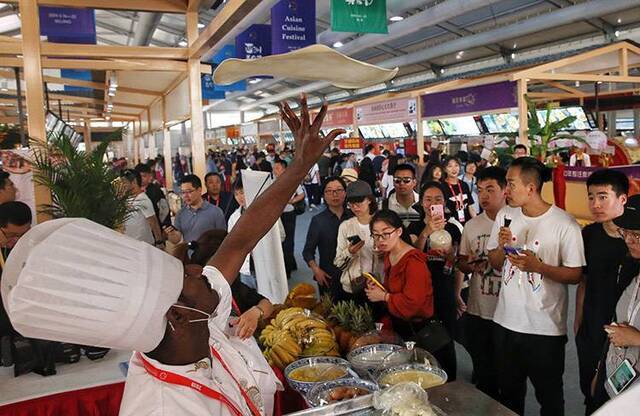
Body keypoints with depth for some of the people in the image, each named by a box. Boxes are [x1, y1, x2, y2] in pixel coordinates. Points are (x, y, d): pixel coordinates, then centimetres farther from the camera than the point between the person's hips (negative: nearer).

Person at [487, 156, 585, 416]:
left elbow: (575, 275, -11)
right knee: (508, 392, 21)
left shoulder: (564, 224, -14)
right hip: (506, 321, 5)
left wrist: (538, 266, -24)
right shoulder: (505, 215, 2)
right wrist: (502, 246, -11)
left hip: (546, 328, -4)